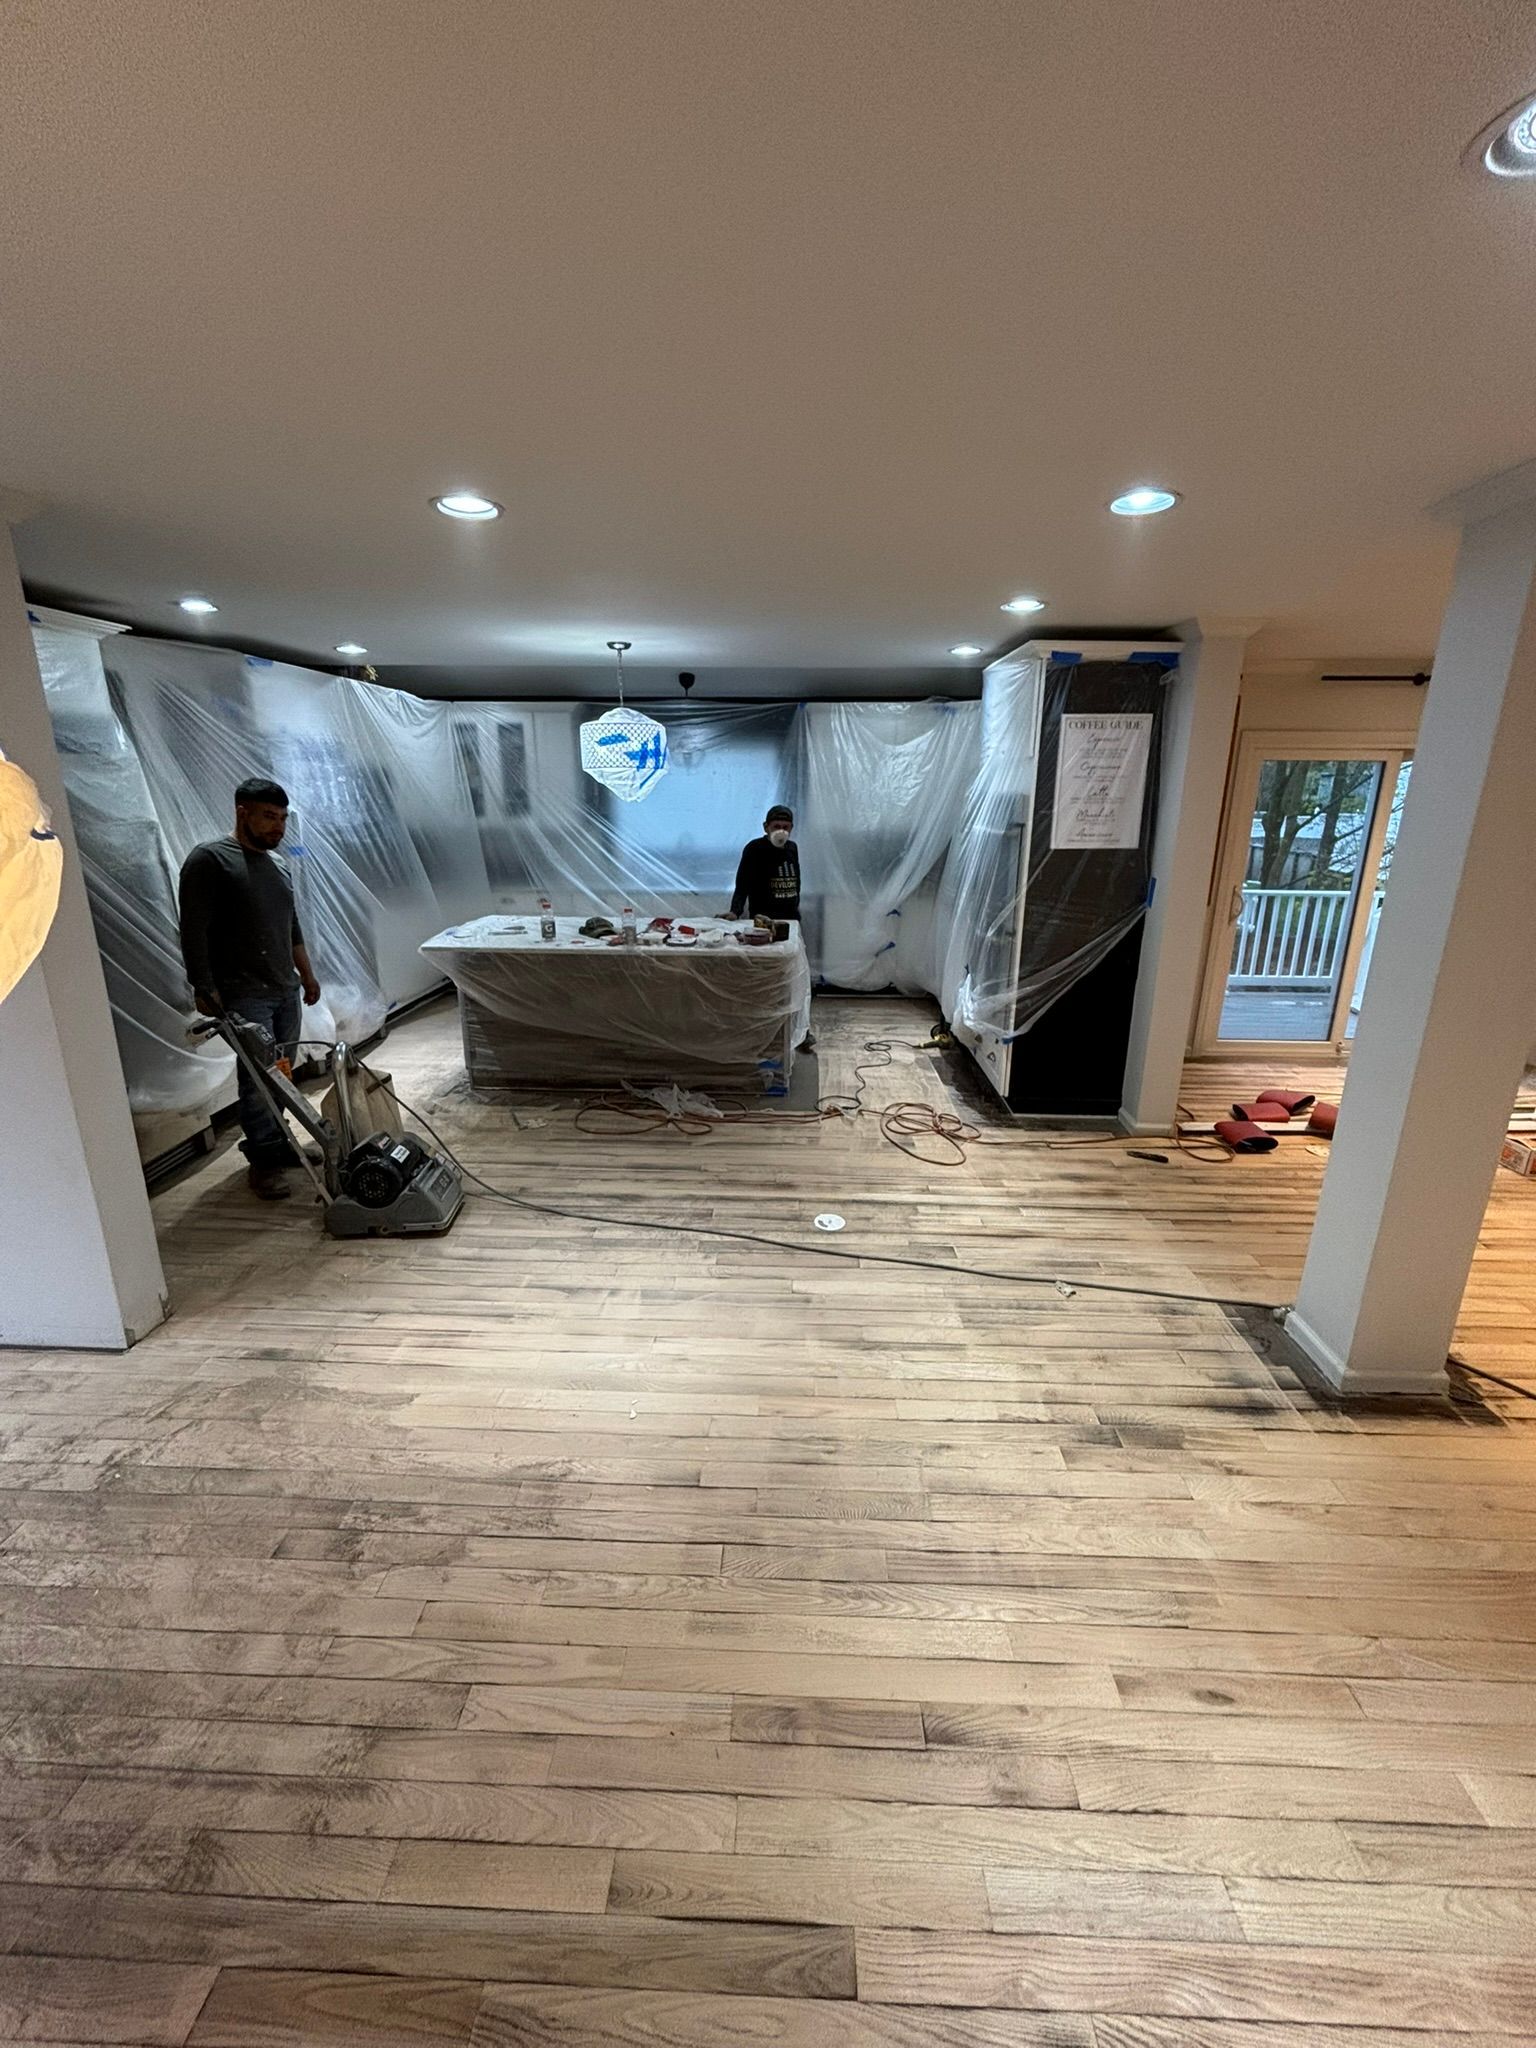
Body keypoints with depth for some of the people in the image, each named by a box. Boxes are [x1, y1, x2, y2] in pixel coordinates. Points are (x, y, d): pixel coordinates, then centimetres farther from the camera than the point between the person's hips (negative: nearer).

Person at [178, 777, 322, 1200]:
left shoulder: (278, 864, 13)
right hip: (243, 994, -7)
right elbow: (194, 931, -14)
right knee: (257, 1077, -5)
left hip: (285, 989, 7)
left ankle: (276, 1143, 25)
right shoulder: (209, 860, -11)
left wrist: (307, 974, 23)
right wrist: (204, 988, -17)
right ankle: (264, 1161, 4)